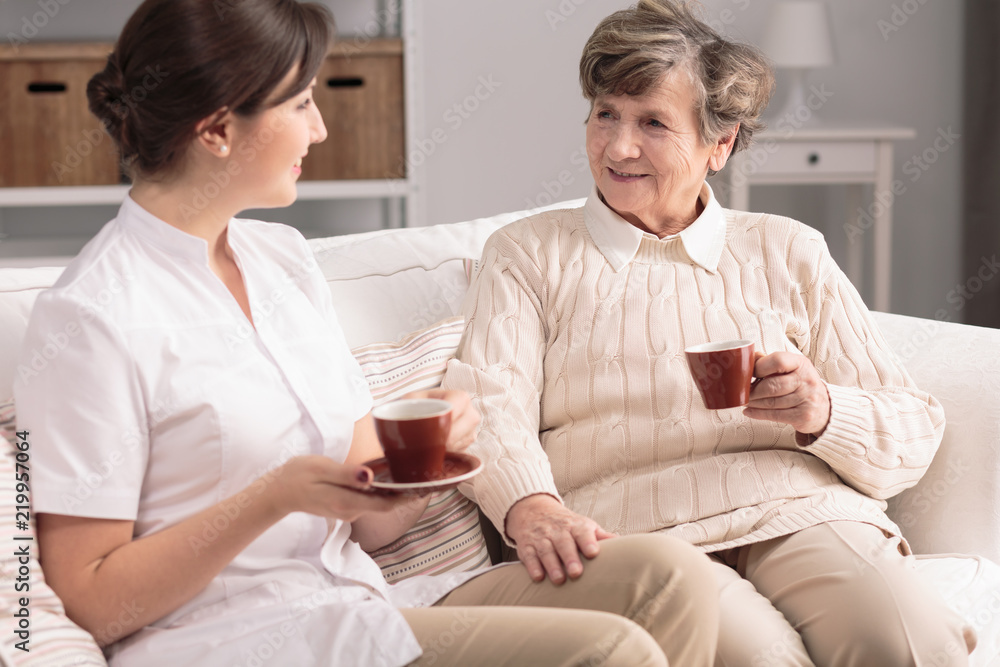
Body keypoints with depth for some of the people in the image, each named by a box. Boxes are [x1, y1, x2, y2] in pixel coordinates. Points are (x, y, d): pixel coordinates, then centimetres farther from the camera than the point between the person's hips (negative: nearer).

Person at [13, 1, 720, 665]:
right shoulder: (91, 316, -10)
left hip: (357, 604, 8)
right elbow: (91, 601, -11)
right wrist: (276, 495, -19)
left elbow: (369, 524, 14)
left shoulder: (284, 256, 13)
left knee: (669, 574, -12)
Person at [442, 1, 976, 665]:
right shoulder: (527, 255, 19)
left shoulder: (788, 253, 21)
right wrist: (531, 507, -23)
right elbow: (488, 398, 0)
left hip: (799, 512, 2)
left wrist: (823, 414, -8)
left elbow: (915, 432, 16)